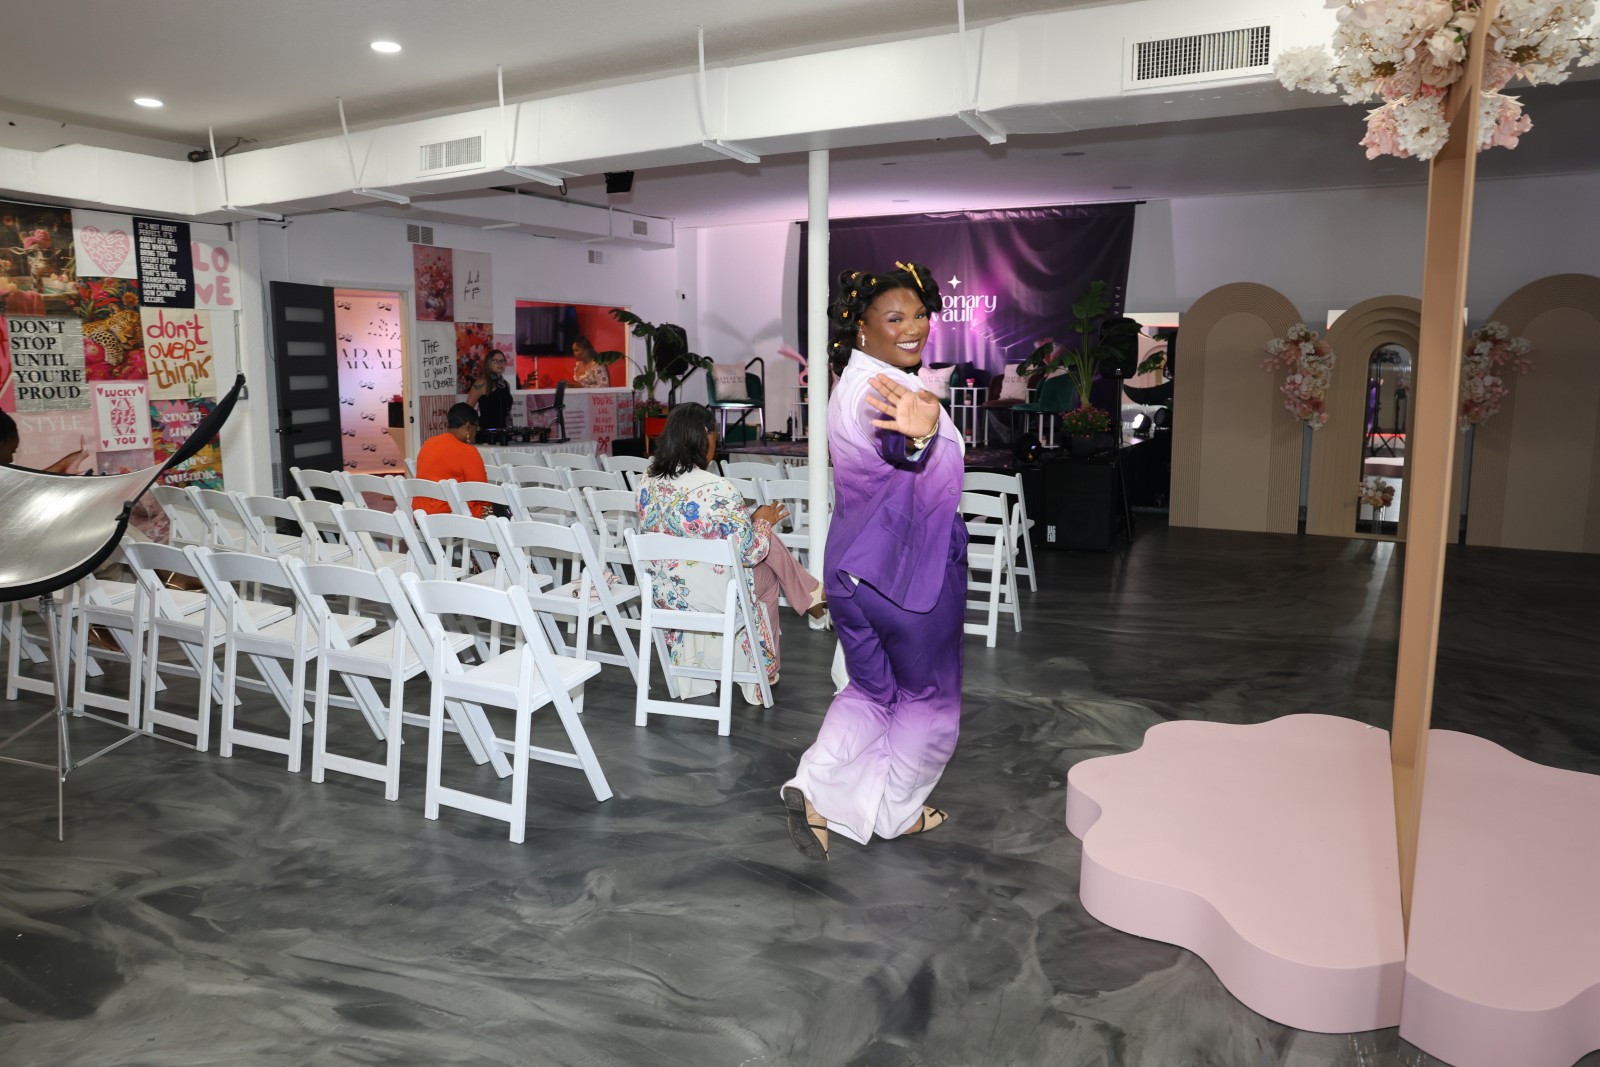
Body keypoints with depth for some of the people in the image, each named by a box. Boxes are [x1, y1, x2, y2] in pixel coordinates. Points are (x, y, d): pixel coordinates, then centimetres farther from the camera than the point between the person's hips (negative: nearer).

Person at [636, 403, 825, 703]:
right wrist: (761, 521, 1)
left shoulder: (648, 482, -5)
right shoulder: (718, 490, -27)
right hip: (713, 596, -6)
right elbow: (749, 552, -19)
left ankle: (810, 594, 36)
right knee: (767, 576, 25)